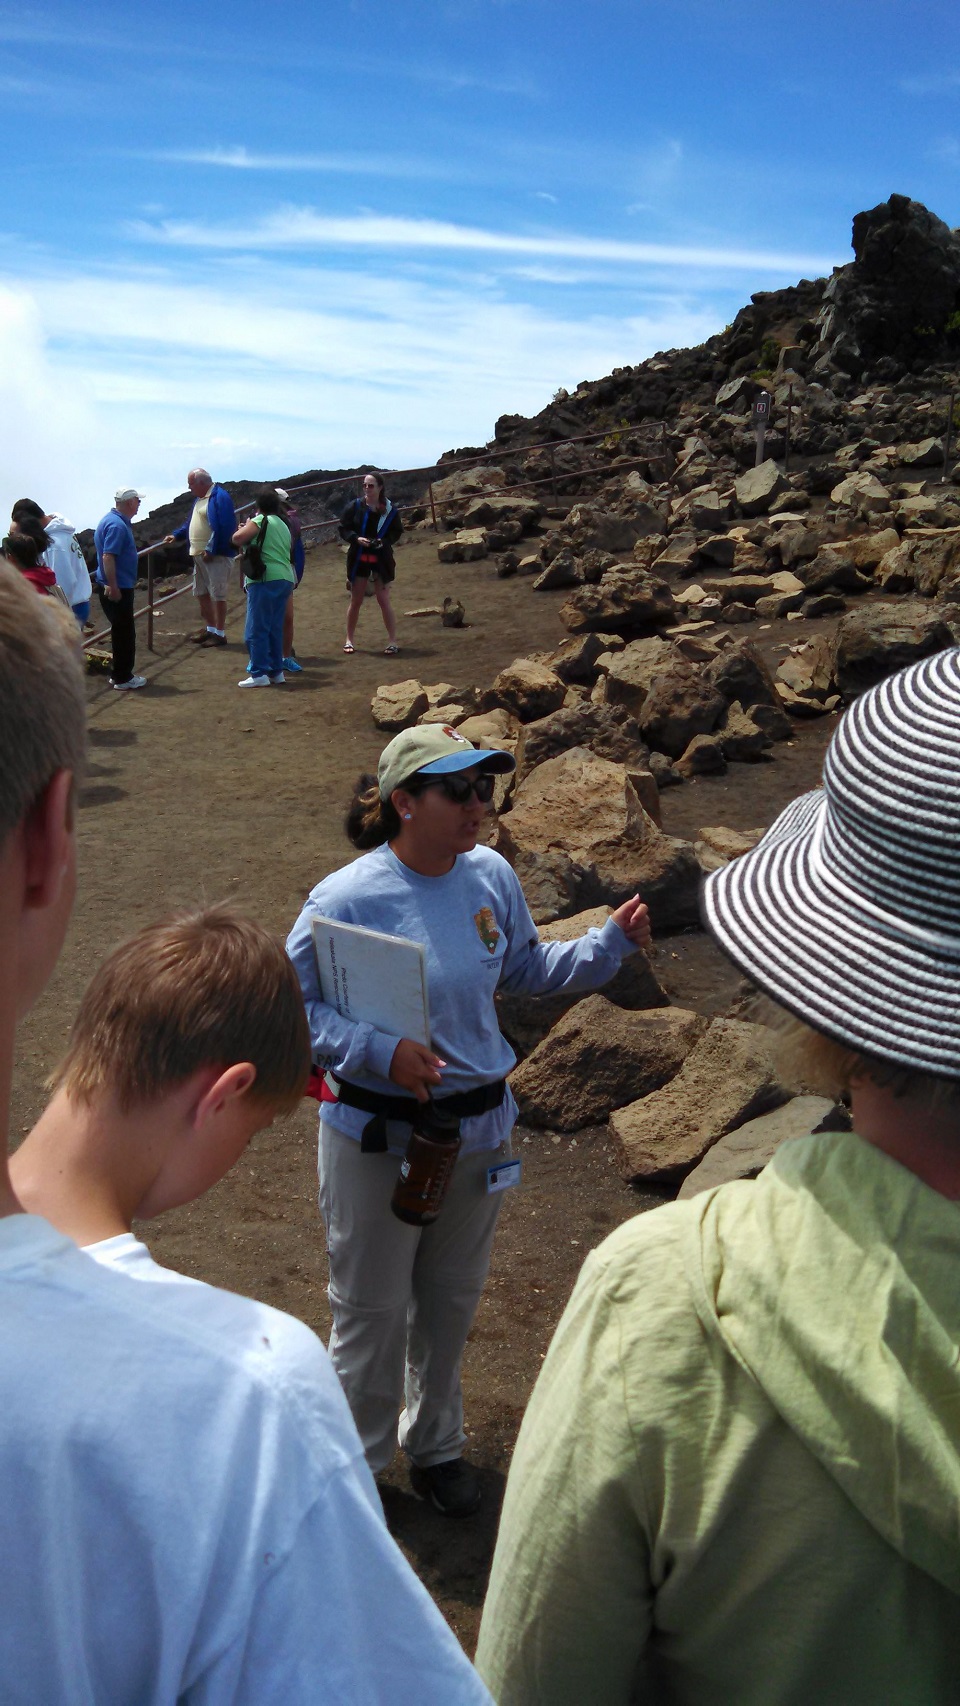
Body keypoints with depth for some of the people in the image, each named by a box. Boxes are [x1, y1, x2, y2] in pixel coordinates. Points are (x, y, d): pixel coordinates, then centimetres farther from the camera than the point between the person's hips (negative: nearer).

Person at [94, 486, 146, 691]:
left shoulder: (114, 520, 13)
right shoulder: (117, 525, -20)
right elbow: (107, 557, -26)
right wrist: (113, 587, -26)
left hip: (118, 586, 10)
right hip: (116, 589, -10)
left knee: (122, 631, 16)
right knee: (124, 632, -2)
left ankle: (121, 674, 24)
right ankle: (122, 678, 5)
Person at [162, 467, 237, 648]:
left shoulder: (220, 497, -15)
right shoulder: (199, 498, 15)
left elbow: (223, 527, -22)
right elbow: (191, 524, 26)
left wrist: (211, 550, -23)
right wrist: (176, 535, 15)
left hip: (216, 555, -10)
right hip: (199, 555, 10)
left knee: (217, 594, -4)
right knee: (201, 593, 16)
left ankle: (220, 633, 2)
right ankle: (209, 628, 27)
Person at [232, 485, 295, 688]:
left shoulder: (260, 521, -4)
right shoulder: (284, 525, 20)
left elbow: (237, 538, -16)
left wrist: (245, 527, 5)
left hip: (265, 580, -8)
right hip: (286, 579, 8)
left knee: (256, 629, -5)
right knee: (275, 628, 14)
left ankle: (259, 674, -8)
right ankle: (276, 671, 16)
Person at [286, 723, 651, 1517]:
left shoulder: (491, 876, -5)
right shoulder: (346, 901, -21)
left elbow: (528, 968, 11)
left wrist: (612, 943, -2)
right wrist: (378, 1051, -28)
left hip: (478, 1125, 5)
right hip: (378, 1138, -5)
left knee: (452, 1301, 22)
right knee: (373, 1309, 13)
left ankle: (435, 1445, 47)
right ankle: (356, 1462, 38)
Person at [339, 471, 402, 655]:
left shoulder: (390, 509, -4)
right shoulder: (354, 507, -4)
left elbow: (397, 531, 4)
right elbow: (343, 529, 1)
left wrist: (384, 541, -15)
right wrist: (356, 538, -18)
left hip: (381, 559, -1)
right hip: (358, 559, 1)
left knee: (384, 600, -2)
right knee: (356, 601, 9)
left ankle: (392, 641, 5)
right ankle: (349, 639, 21)